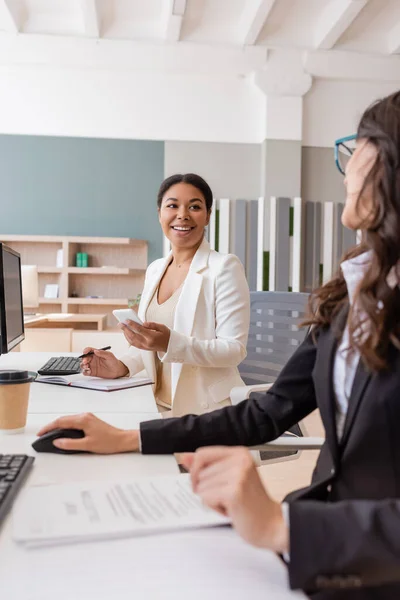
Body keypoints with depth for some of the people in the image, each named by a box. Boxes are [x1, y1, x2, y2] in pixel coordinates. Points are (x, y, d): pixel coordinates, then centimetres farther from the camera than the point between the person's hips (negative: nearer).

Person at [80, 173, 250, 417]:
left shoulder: (225, 267, -10)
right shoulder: (155, 269, 10)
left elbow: (235, 349, -16)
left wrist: (171, 343, -29)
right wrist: (123, 366, -3)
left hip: (207, 412, -6)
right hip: (160, 406, 6)